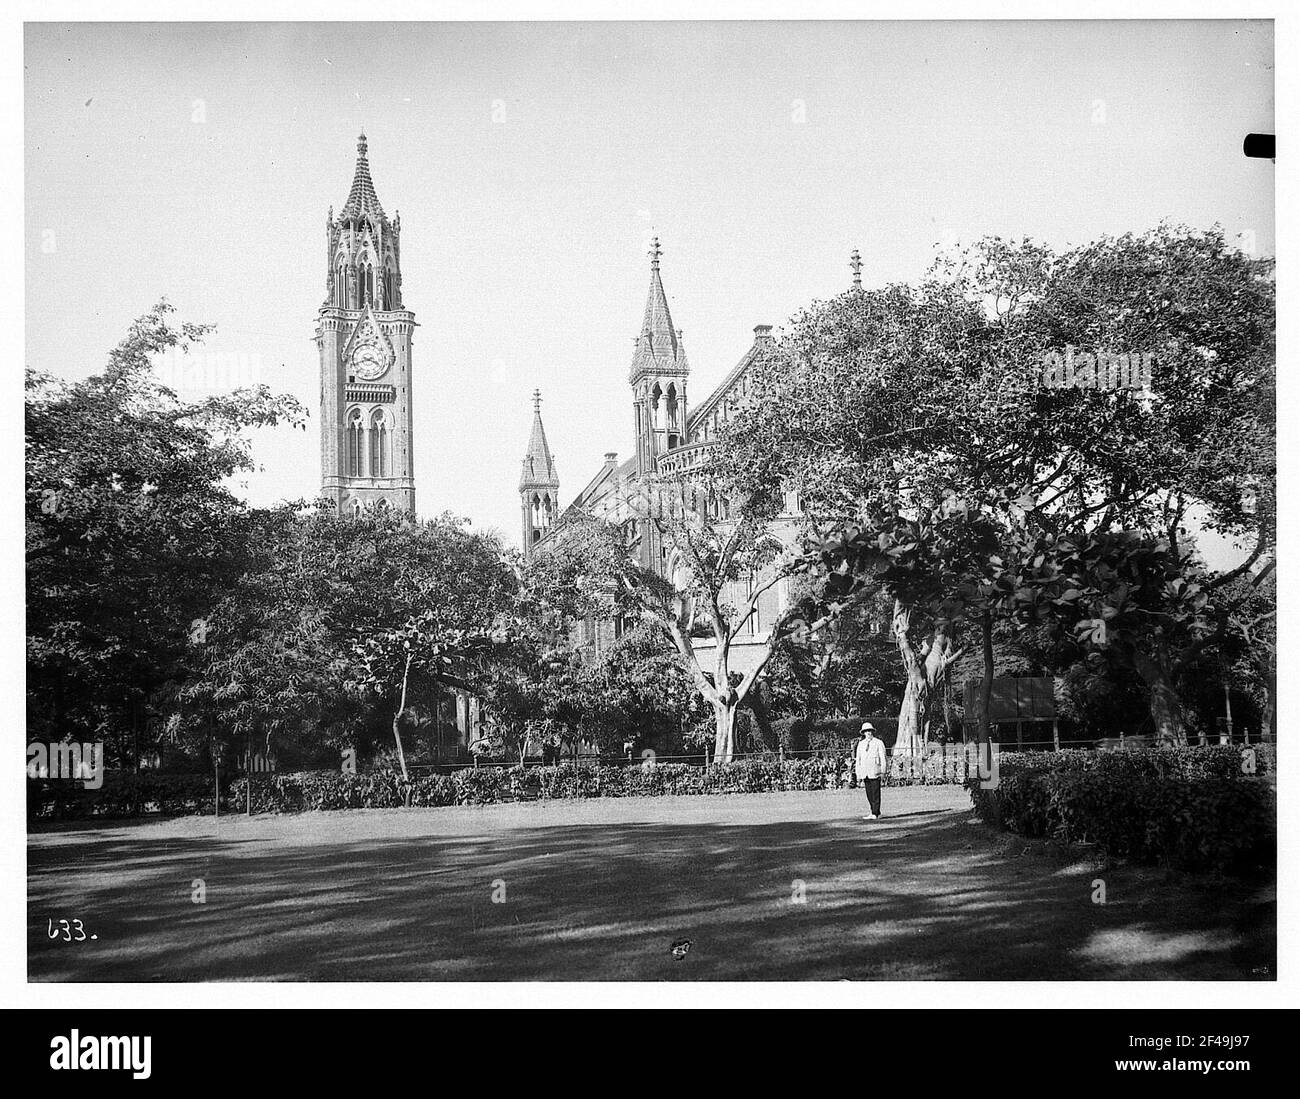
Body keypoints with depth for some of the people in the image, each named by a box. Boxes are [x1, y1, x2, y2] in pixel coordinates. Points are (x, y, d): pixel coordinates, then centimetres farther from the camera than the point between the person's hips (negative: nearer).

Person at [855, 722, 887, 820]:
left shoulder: (878, 743, 1)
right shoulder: (861, 744, 15)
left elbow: (882, 757, 0)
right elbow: (858, 758, 17)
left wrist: (882, 770, -8)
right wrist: (858, 774, 12)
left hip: (874, 771, -5)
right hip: (864, 772, 5)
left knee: (875, 793, -7)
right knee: (869, 793, 6)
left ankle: (875, 814, -7)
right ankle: (876, 812, 13)